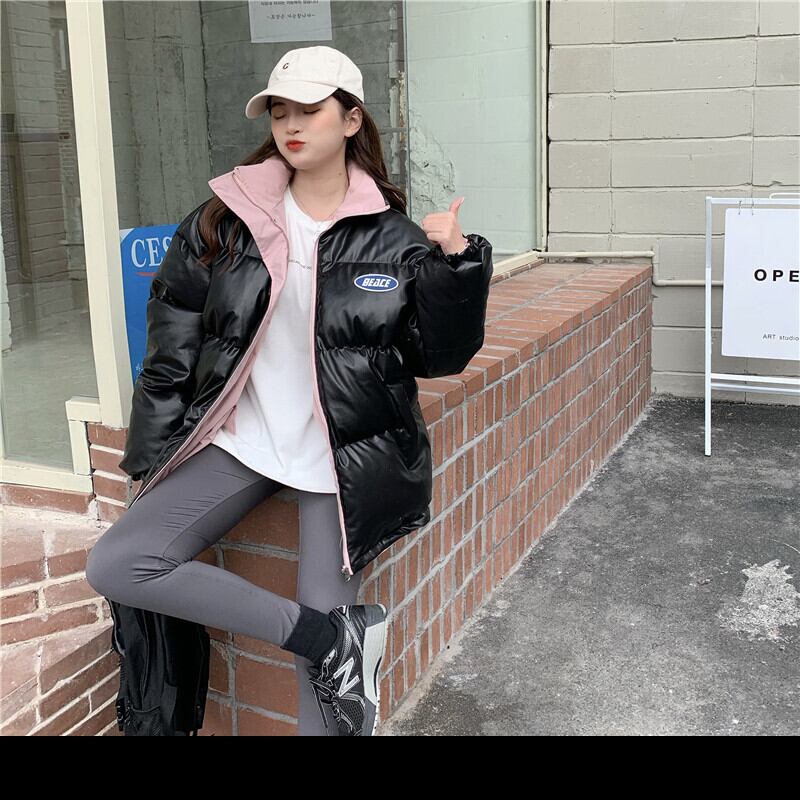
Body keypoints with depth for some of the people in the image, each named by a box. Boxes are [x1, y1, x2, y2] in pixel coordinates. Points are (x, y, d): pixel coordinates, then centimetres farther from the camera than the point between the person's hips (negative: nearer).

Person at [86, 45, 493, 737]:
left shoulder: (394, 237, -3)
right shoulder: (224, 223, 1)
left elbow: (440, 357, -2)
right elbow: (172, 348, 6)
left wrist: (456, 261, -15)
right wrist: (152, 458, 5)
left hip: (344, 458, -3)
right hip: (240, 440, 3)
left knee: (322, 645, -8)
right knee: (114, 566, -12)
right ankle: (334, 633, -12)